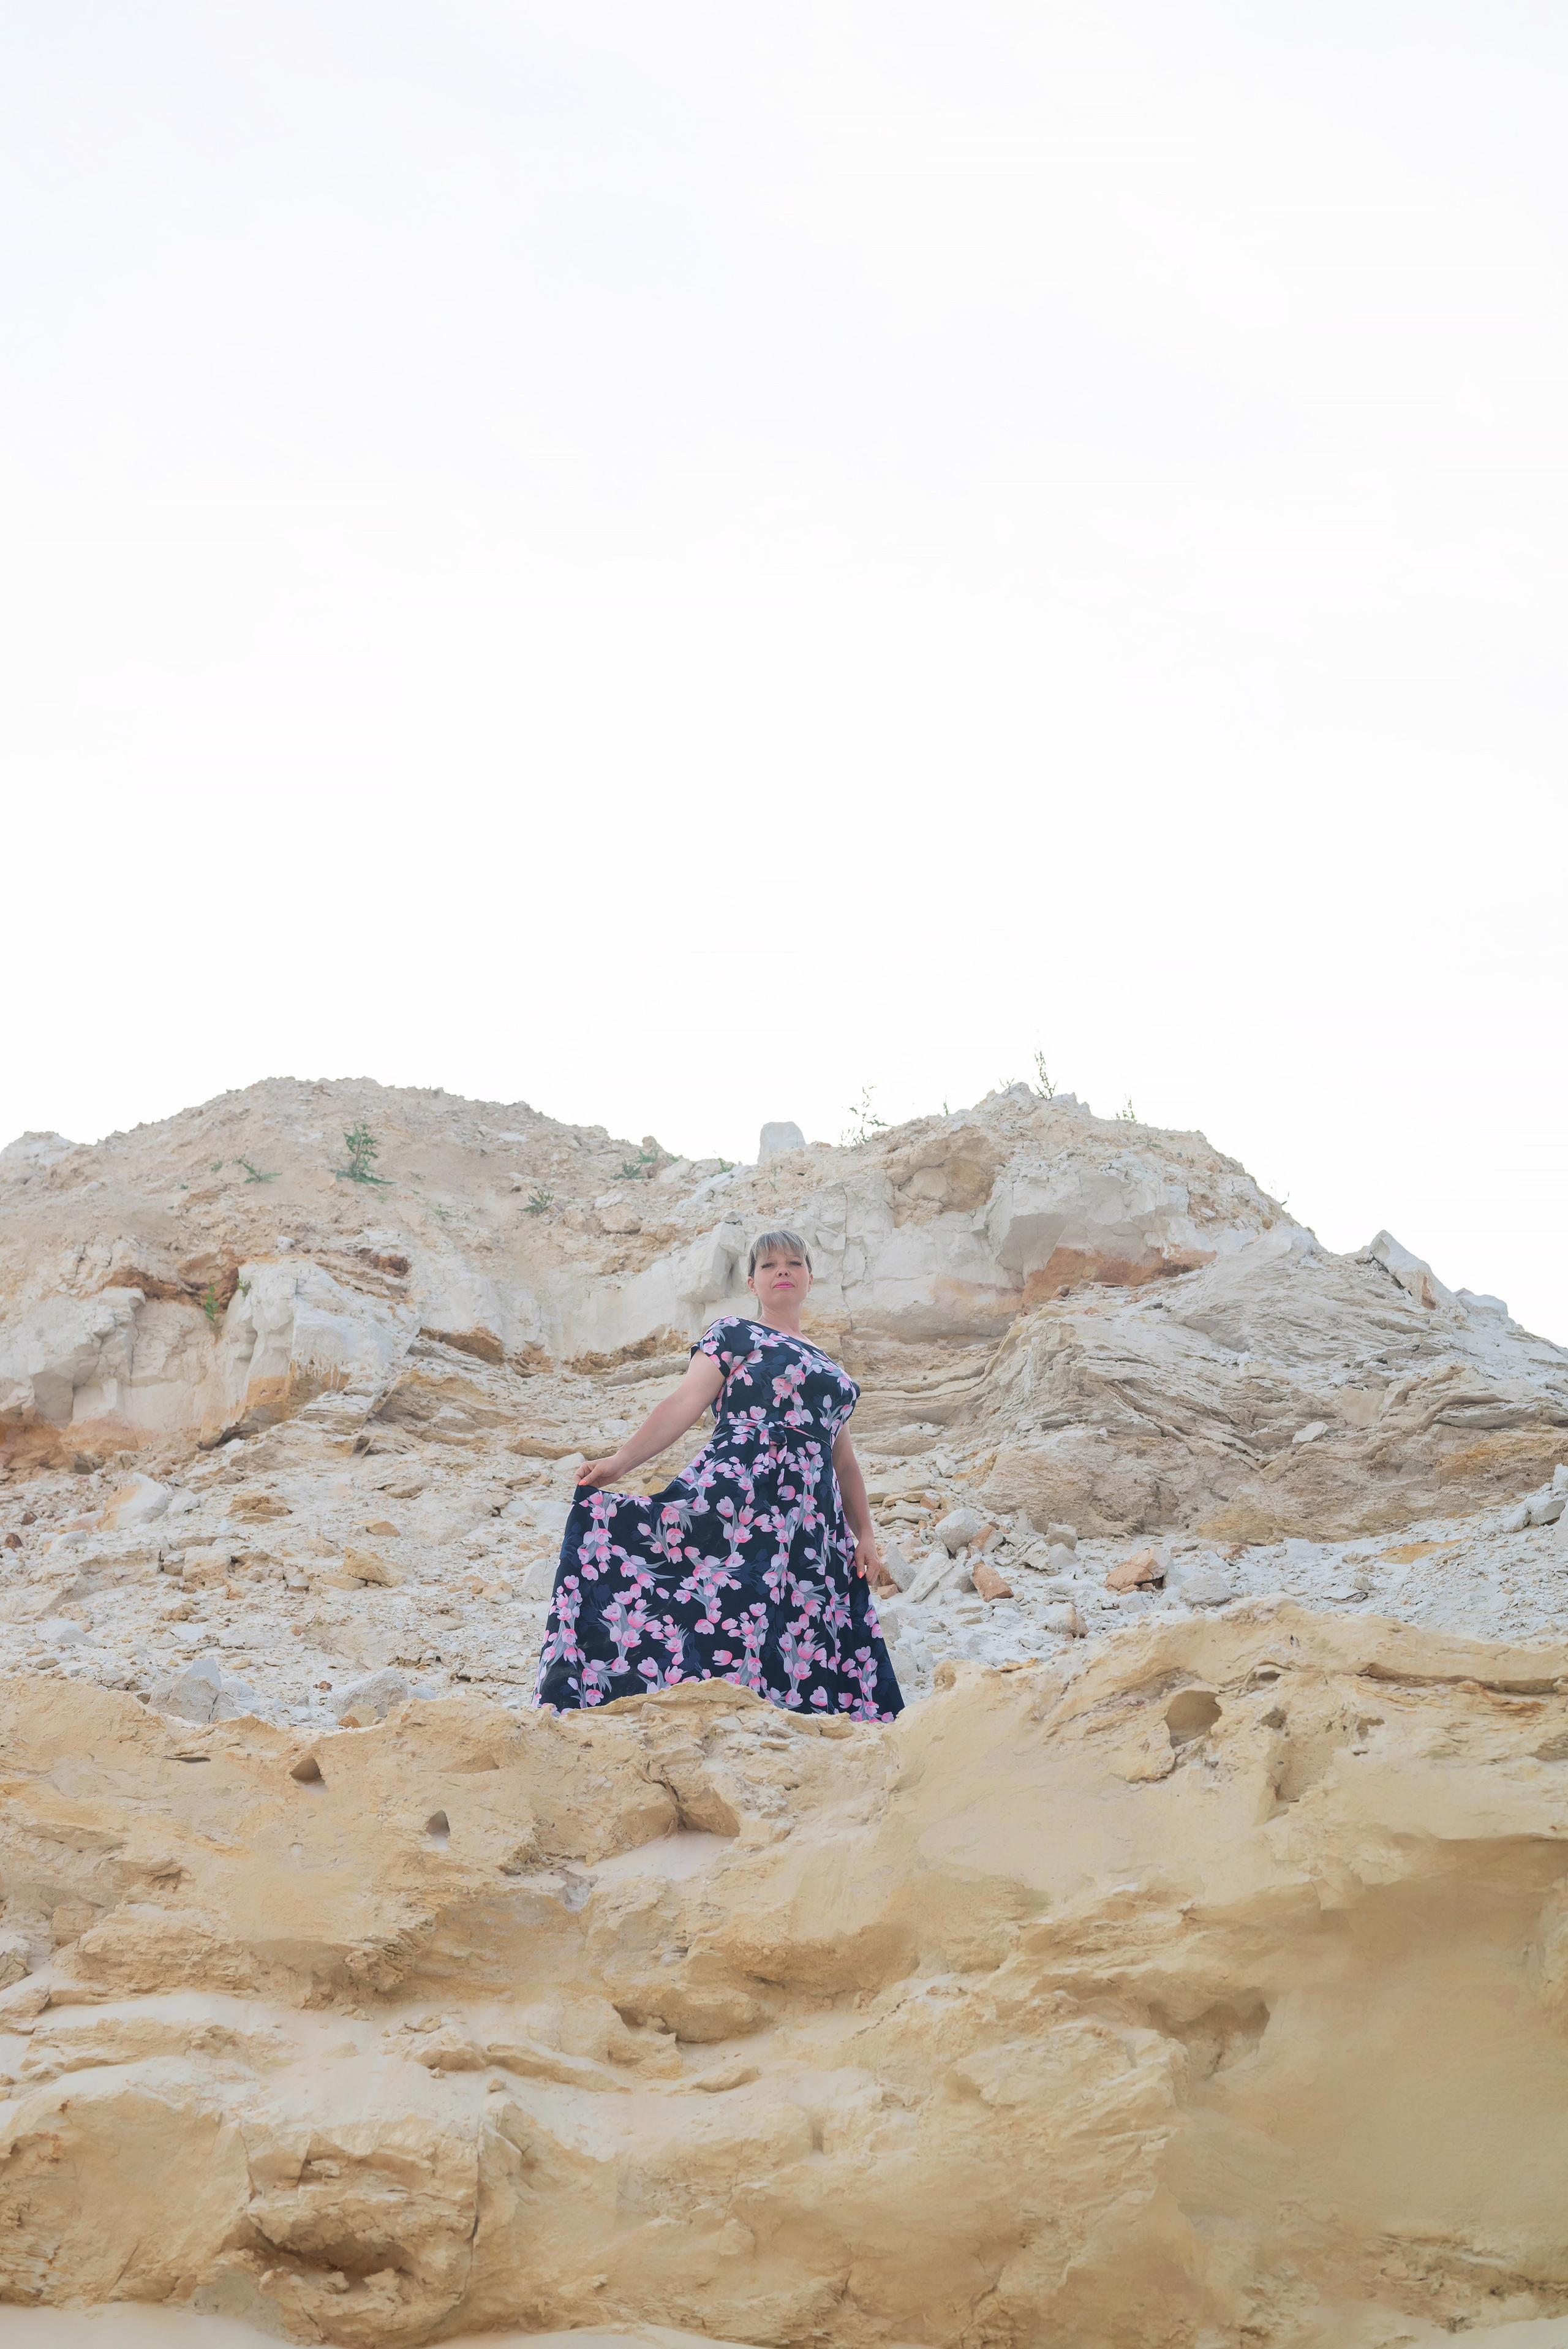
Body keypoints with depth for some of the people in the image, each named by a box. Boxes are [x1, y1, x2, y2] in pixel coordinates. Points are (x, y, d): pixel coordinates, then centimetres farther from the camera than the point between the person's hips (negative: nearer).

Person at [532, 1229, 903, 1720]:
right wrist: (622, 1460, -16)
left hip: (809, 1524, 5)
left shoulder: (829, 1367, 26)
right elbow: (686, 1402, -3)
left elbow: (843, 1459, 27)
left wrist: (865, 1535, 16)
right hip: (734, 1498, -5)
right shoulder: (733, 1333, 10)